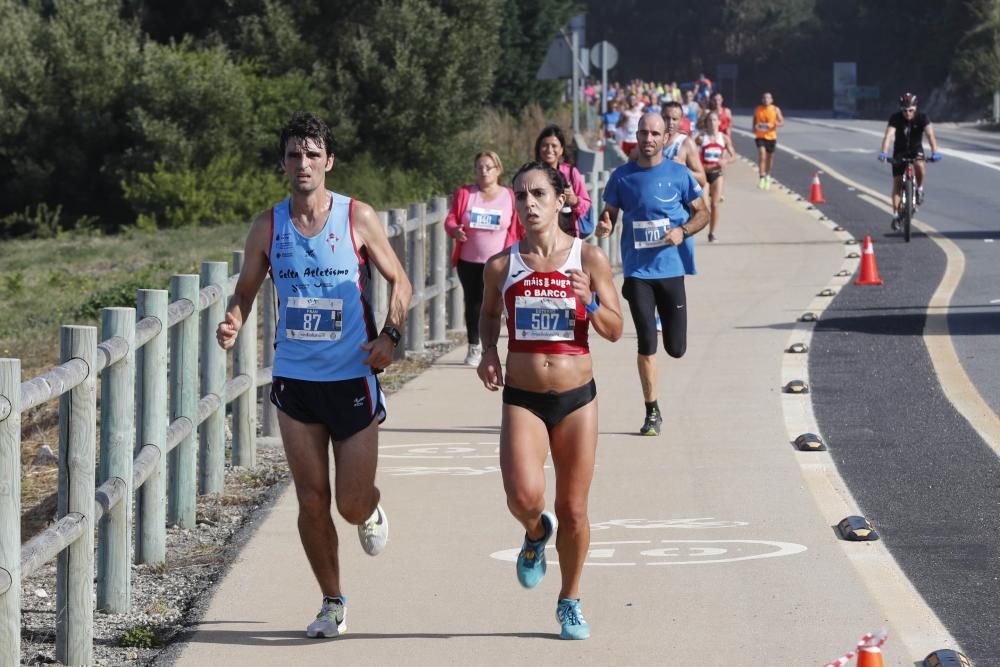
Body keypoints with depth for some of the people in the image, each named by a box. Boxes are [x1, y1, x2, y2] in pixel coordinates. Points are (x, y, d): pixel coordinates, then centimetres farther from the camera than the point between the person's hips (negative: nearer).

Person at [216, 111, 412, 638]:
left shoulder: (357, 218, -5)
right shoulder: (268, 227, 0)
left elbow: (399, 282, 3)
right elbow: (247, 289, 11)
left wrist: (389, 335, -13)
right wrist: (233, 323, -11)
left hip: (352, 378, -2)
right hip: (294, 379, 2)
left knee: (352, 506, 0)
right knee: (311, 502, 1)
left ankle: (372, 509, 37)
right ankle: (332, 603, 18)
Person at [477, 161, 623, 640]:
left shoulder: (589, 258, -3)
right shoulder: (502, 265, -1)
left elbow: (615, 330, 0)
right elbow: (489, 314, 19)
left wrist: (589, 303, -19)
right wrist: (488, 352, 0)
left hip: (576, 398, 0)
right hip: (521, 399, 0)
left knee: (573, 511, 5)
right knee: (523, 496, -21)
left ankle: (570, 601, 26)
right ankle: (536, 533, 16)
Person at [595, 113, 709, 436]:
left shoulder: (679, 174, 0)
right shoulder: (622, 176, 2)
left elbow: (703, 213, 7)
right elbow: (609, 213, 10)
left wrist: (683, 231, -13)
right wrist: (604, 226, -14)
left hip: (671, 267, 0)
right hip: (637, 271, 0)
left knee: (676, 348, 4)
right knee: (646, 343, -5)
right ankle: (652, 412, 7)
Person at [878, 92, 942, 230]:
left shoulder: (922, 117, -22)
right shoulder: (895, 118, -22)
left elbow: (930, 134, -35)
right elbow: (888, 135, -34)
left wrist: (934, 152, -51)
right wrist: (883, 152, -51)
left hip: (916, 149, -1)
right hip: (900, 151, 1)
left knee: (920, 165, -34)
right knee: (897, 182, -3)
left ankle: (919, 188, -6)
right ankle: (896, 215, 5)